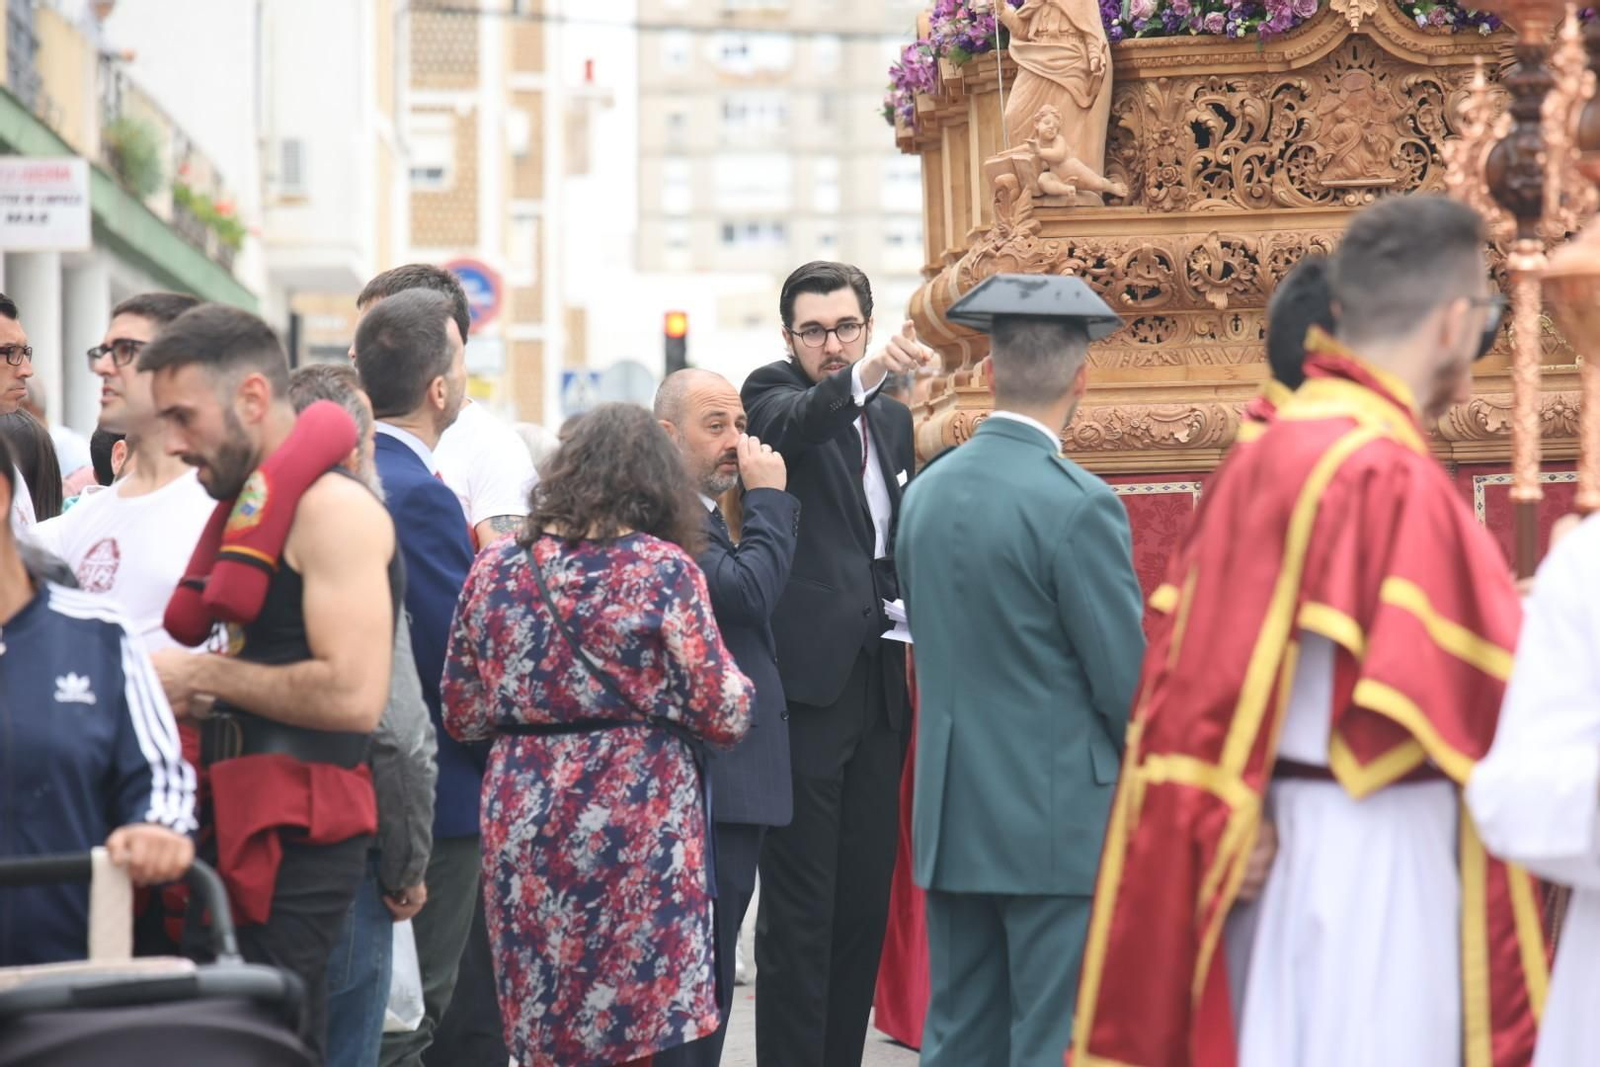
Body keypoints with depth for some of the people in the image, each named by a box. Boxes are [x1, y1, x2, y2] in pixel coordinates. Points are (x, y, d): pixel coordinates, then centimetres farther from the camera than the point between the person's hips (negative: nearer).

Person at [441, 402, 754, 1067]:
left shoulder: (496, 568, 5)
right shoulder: (663, 569, -7)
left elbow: (463, 717, 10)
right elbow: (724, 715, -8)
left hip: (521, 823, 4)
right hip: (638, 821, -4)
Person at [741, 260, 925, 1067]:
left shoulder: (894, 420, 16)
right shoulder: (772, 394, -3)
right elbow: (792, 425, -28)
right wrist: (865, 375, -46)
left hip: (878, 688, 6)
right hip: (807, 682, -6)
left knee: (865, 897, 10)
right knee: (798, 908, -6)